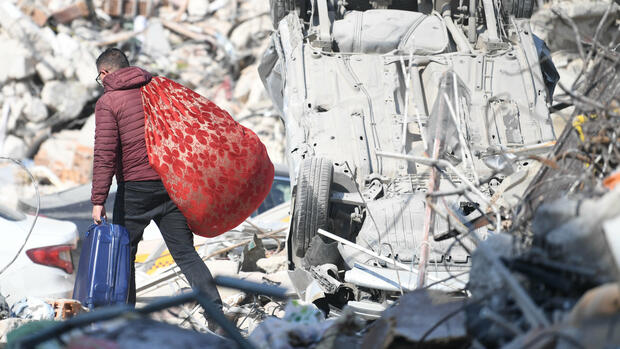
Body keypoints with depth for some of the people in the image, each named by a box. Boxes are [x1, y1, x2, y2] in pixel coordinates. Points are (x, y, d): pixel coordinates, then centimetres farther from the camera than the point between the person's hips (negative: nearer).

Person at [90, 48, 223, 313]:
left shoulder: (108, 102, -4)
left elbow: (105, 155, -13)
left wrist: (98, 200, -13)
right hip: (171, 183, 5)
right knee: (185, 252, 4)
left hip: (135, 187, -5)